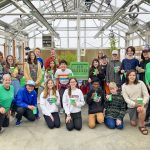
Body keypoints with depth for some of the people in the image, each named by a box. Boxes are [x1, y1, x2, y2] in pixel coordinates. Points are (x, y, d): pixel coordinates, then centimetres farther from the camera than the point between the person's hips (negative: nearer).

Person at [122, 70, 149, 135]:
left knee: (141, 109, -37)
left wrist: (142, 104, -27)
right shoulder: (124, 86, -5)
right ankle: (137, 116, 38)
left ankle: (142, 126, -13)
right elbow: (126, 99, -10)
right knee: (133, 124, 3)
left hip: (141, 104, -2)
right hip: (131, 106, 2)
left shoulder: (140, 83, -10)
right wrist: (135, 104, -27)